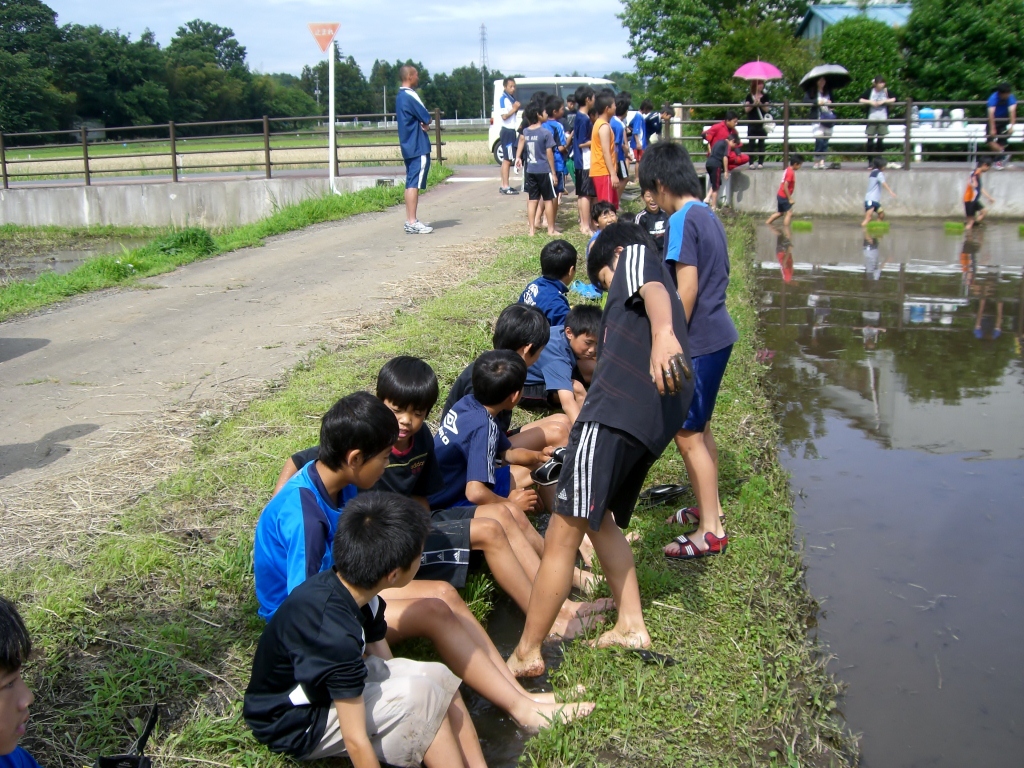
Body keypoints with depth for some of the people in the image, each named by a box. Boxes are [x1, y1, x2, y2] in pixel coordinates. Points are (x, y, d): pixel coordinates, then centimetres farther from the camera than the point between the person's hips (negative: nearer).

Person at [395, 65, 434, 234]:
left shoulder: (400, 96, 15)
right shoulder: (410, 96, -15)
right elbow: (427, 118, -14)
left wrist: (422, 123, -1)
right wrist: (425, 123, 6)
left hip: (409, 146, 10)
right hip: (418, 147, -10)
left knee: (411, 183, 11)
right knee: (415, 184, -10)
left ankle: (409, 221, 14)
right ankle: (412, 223, -12)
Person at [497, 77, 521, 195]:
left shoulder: (511, 98, 15)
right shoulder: (503, 98, -13)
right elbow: (504, 116, -20)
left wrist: (516, 108, 3)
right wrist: (514, 109, -12)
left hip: (511, 131, 10)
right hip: (507, 131, -10)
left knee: (507, 159, 11)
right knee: (507, 159, -10)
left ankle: (503, 186, 15)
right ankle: (505, 187, -10)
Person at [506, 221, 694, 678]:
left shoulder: (635, 256, 13)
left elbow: (653, 289, -13)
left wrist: (662, 333, -35)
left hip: (617, 413, -10)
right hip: (653, 423, 10)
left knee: (563, 533, -7)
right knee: (600, 519, 26)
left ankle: (526, 654, -3)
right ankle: (631, 626, 25)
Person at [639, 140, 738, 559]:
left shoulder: (682, 220, -15)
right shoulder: (709, 216, 12)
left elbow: (687, 289, -20)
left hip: (699, 342, -9)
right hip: (719, 335, 10)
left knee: (687, 434, -2)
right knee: (699, 428, 21)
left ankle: (710, 531, 5)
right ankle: (709, 508, 34)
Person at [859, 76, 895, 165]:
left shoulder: (886, 91, 2)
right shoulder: (870, 91, -1)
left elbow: (894, 99, -1)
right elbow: (861, 100, -1)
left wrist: (884, 101, -12)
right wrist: (870, 102, -15)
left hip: (883, 120, 1)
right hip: (871, 119, -1)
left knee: (881, 140, 4)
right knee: (870, 140, -2)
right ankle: (870, 161, 5)